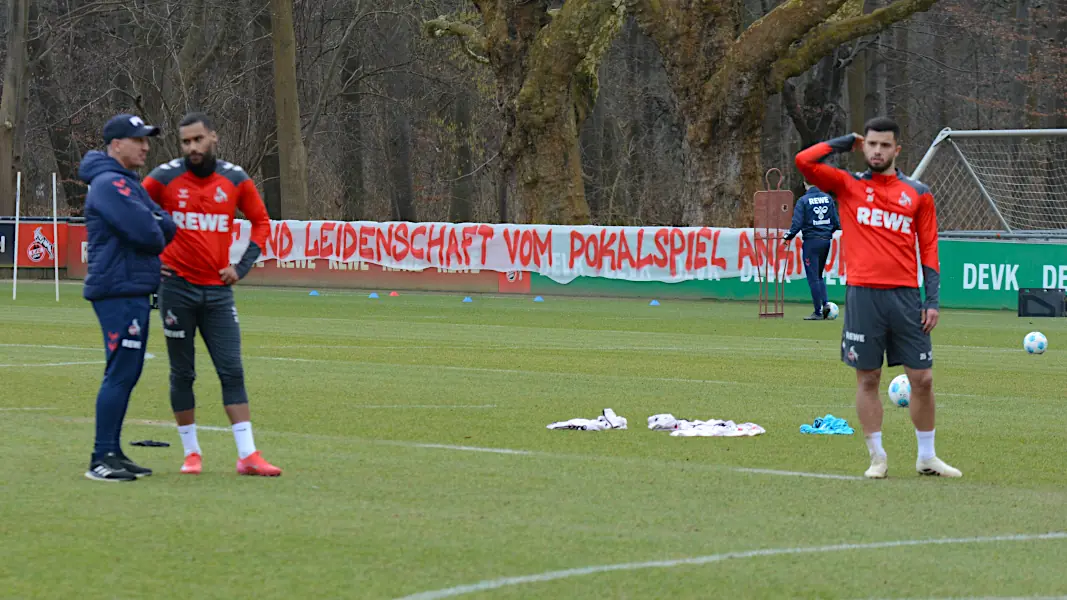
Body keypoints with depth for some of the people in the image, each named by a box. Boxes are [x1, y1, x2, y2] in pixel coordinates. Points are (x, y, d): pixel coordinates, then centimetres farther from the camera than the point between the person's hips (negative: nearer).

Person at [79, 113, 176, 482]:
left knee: (127, 374, 12)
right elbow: (147, 233, -21)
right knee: (120, 373, -11)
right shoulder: (110, 184, -12)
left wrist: (156, 229, -8)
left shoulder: (130, 184, 21)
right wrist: (156, 234, 1)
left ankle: (112, 453, 17)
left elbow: (166, 228, 13)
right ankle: (101, 460, -11)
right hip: (118, 292, -10)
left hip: (135, 292, 10)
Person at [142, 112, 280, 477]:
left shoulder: (235, 179, 2)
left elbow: (261, 221, 13)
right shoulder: (165, 178, -4)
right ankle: (192, 453, 14)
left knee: (232, 371, -3)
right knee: (182, 374, 5)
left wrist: (242, 267, 3)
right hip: (177, 287, -1)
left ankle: (248, 456, -4)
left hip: (218, 289, 2)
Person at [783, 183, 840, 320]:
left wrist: (789, 236, 4)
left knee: (813, 277, 1)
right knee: (819, 275, 19)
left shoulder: (803, 200, -9)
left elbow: (797, 223, -12)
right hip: (826, 239, 5)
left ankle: (818, 311, 0)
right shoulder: (828, 198, 5)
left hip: (811, 241, -5)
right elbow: (836, 222, 8)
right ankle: (826, 302, 0)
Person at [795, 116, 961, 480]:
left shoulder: (918, 194, 9)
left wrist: (933, 299, 2)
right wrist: (845, 143, 5)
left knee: (922, 379, 2)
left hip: (906, 296, 1)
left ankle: (927, 457, 15)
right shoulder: (848, 185, 7)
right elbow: (804, 162, -5)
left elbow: (929, 248, 9)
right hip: (863, 295, -1)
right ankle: (877, 457, 11)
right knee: (867, 379, 2)